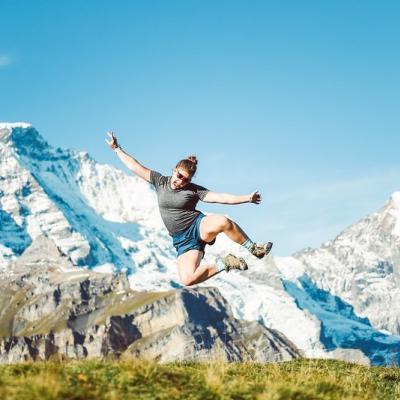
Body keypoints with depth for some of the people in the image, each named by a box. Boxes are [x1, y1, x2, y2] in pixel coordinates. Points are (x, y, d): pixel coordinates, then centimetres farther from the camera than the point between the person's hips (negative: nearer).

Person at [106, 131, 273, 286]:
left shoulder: (193, 190, 1)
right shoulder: (160, 181, 9)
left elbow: (221, 198, -7)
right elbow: (135, 166, 12)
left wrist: (247, 198, -17)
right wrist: (117, 148, 12)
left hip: (199, 227, -2)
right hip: (182, 240, 2)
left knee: (222, 222, -40)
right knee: (187, 280, -24)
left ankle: (253, 249, -16)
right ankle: (223, 264, 0)